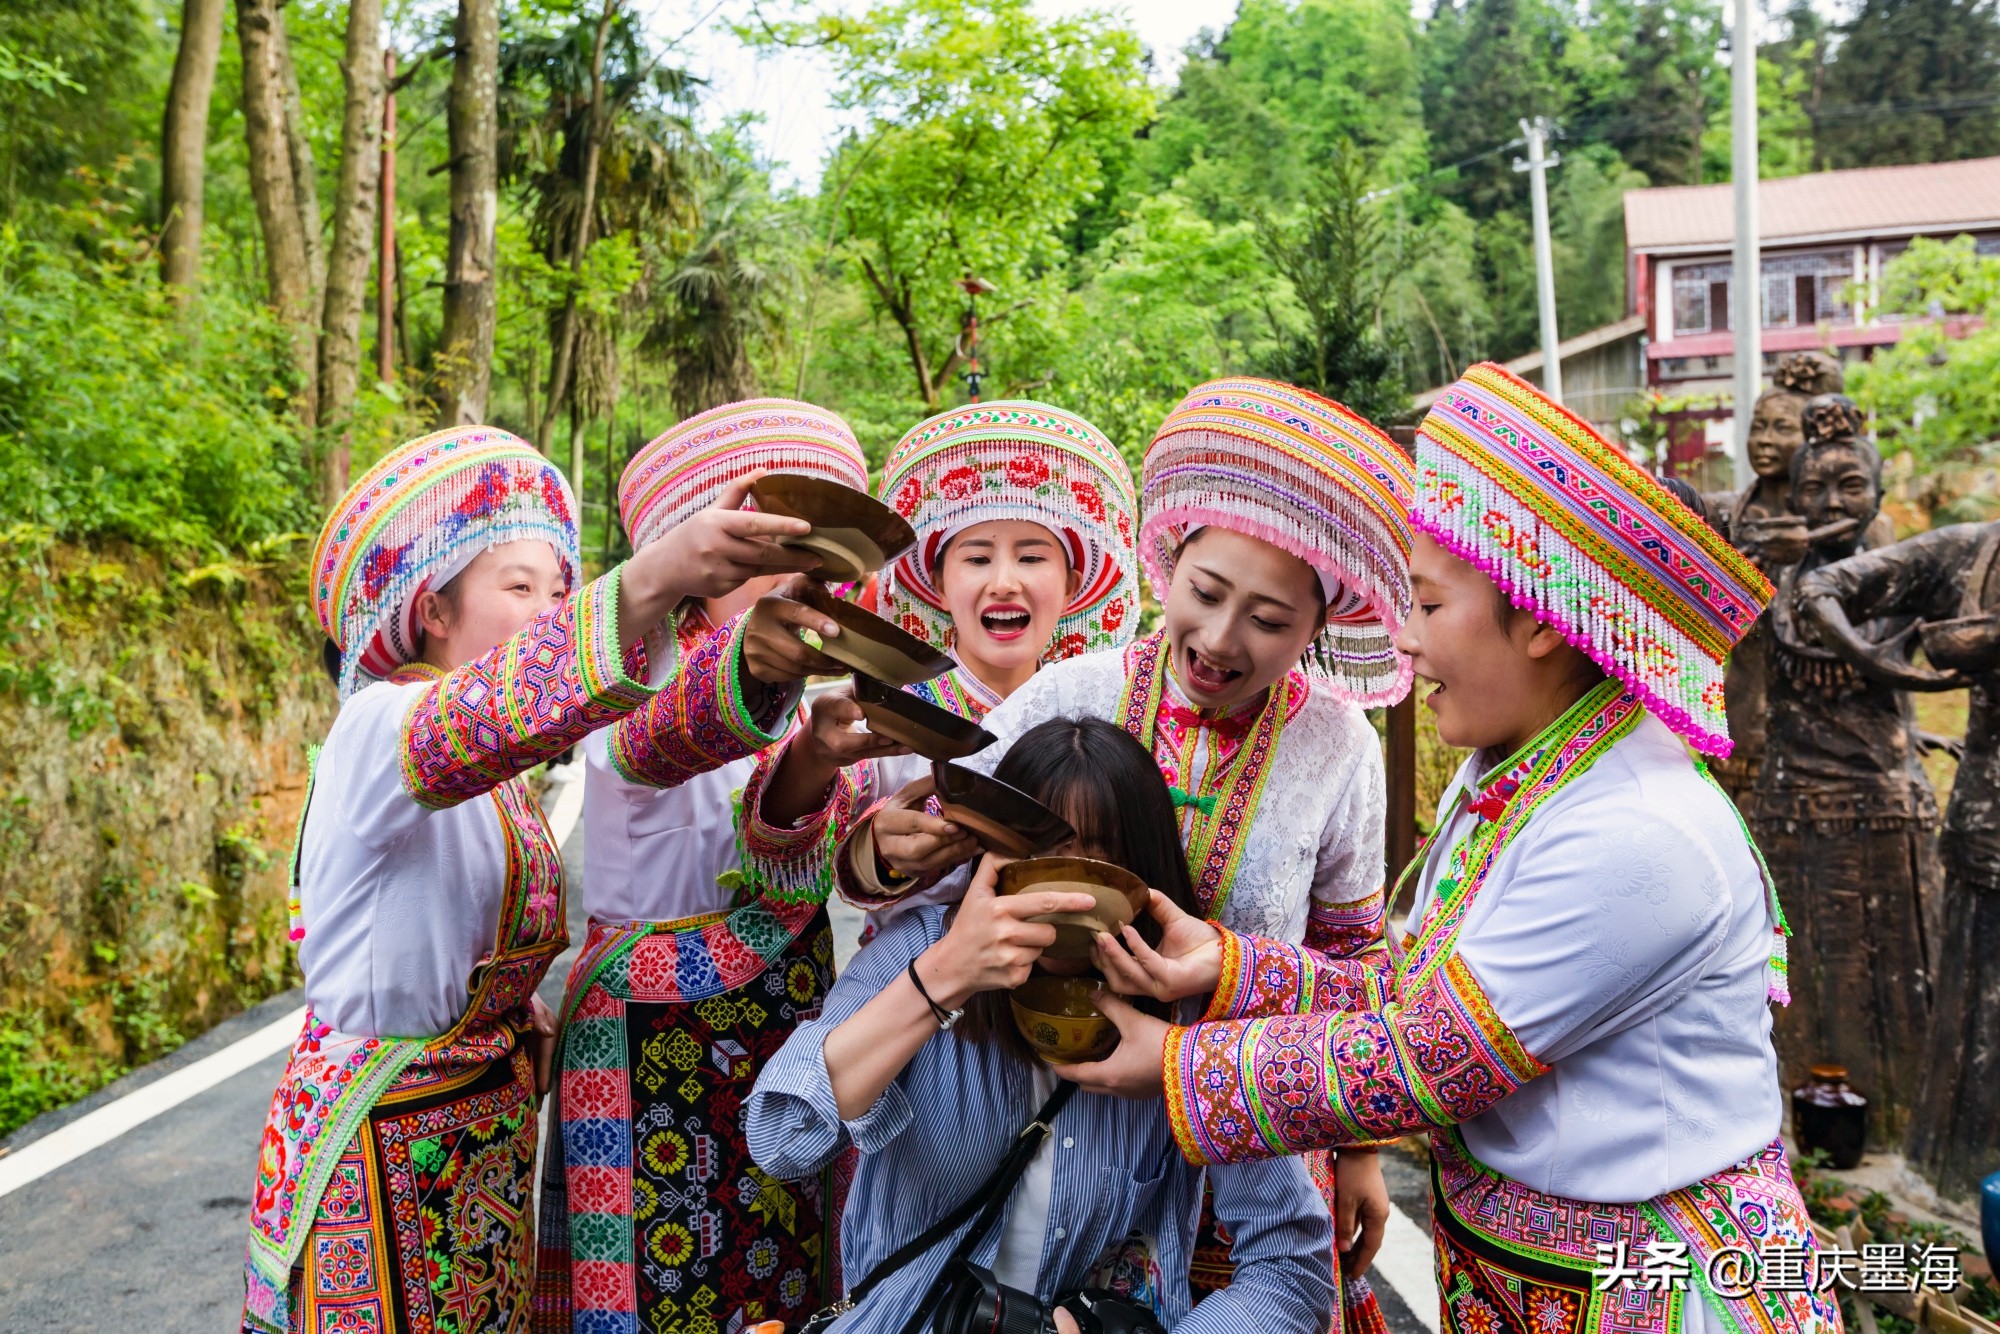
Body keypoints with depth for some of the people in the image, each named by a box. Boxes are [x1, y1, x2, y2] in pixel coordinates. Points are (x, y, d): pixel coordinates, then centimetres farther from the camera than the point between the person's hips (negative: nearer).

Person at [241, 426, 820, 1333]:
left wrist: (536, 1029, -3)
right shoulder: (377, 729, -16)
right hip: (380, 1147, -8)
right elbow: (484, 713, -41)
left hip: (487, 1139, 8)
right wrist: (651, 579, -55)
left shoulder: (500, 778, 10)